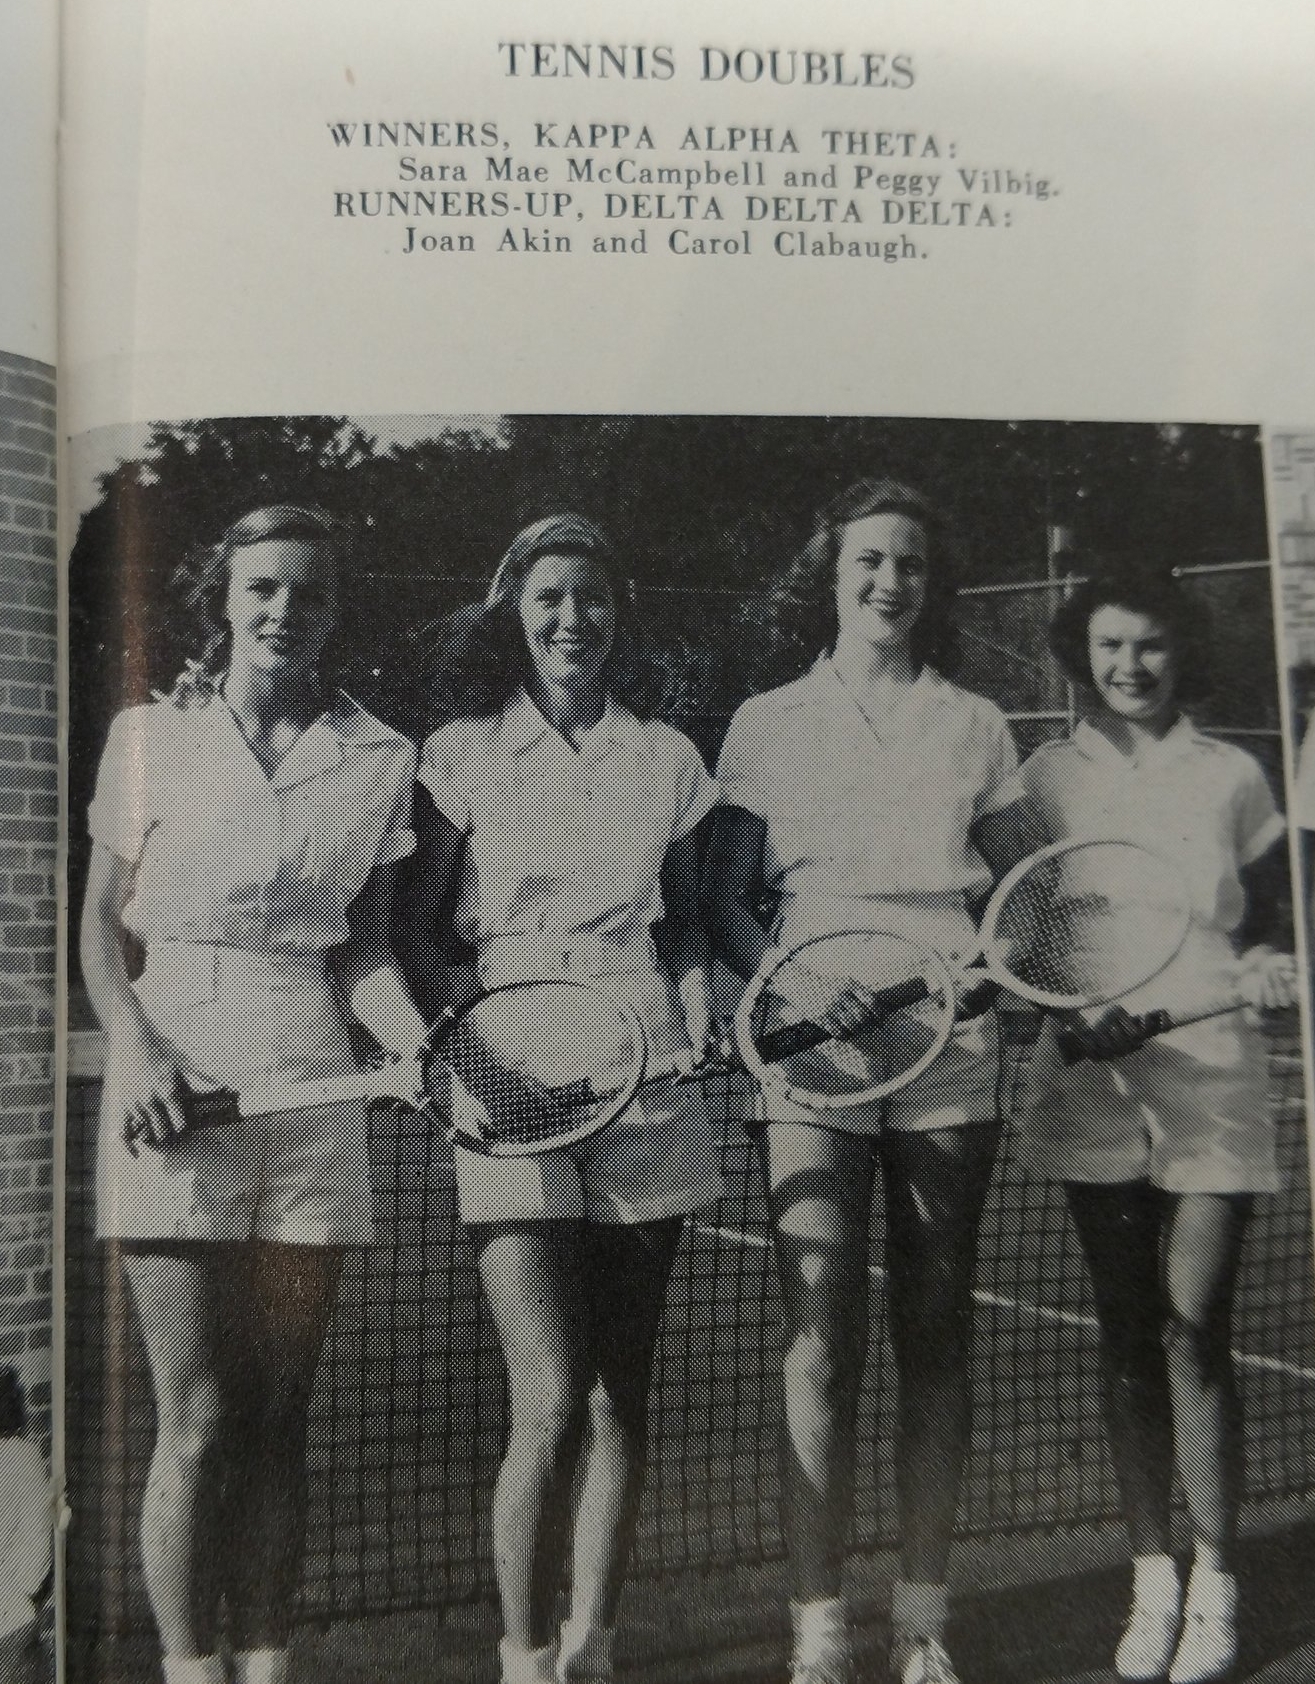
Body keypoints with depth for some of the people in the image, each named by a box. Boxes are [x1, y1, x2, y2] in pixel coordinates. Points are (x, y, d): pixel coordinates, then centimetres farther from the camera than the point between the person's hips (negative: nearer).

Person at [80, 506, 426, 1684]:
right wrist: (139, 1051, -9)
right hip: (174, 1079, -2)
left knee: (278, 1420, 9)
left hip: (309, 1084, 2)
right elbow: (102, 924, 7)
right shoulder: (150, 738, 4)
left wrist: (423, 1045, -9)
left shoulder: (377, 757, 8)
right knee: (198, 1421, 0)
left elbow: (363, 944, 9)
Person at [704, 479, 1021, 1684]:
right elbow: (724, 903, 6)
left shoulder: (974, 726, 13)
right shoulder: (768, 724, 10)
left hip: (949, 1048, 2)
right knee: (822, 1339, -5)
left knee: (936, 1335, 6)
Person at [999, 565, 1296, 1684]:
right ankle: (1152, 1583, 20)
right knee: (1128, 1334, 8)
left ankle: (1214, 1591, 13)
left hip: (1210, 1073, -1)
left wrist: (1267, 966, -11)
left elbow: (1264, 924, 10)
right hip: (1092, 1077, 1)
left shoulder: (1233, 777, 6)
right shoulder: (1046, 776, 7)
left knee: (1195, 1331, -3)